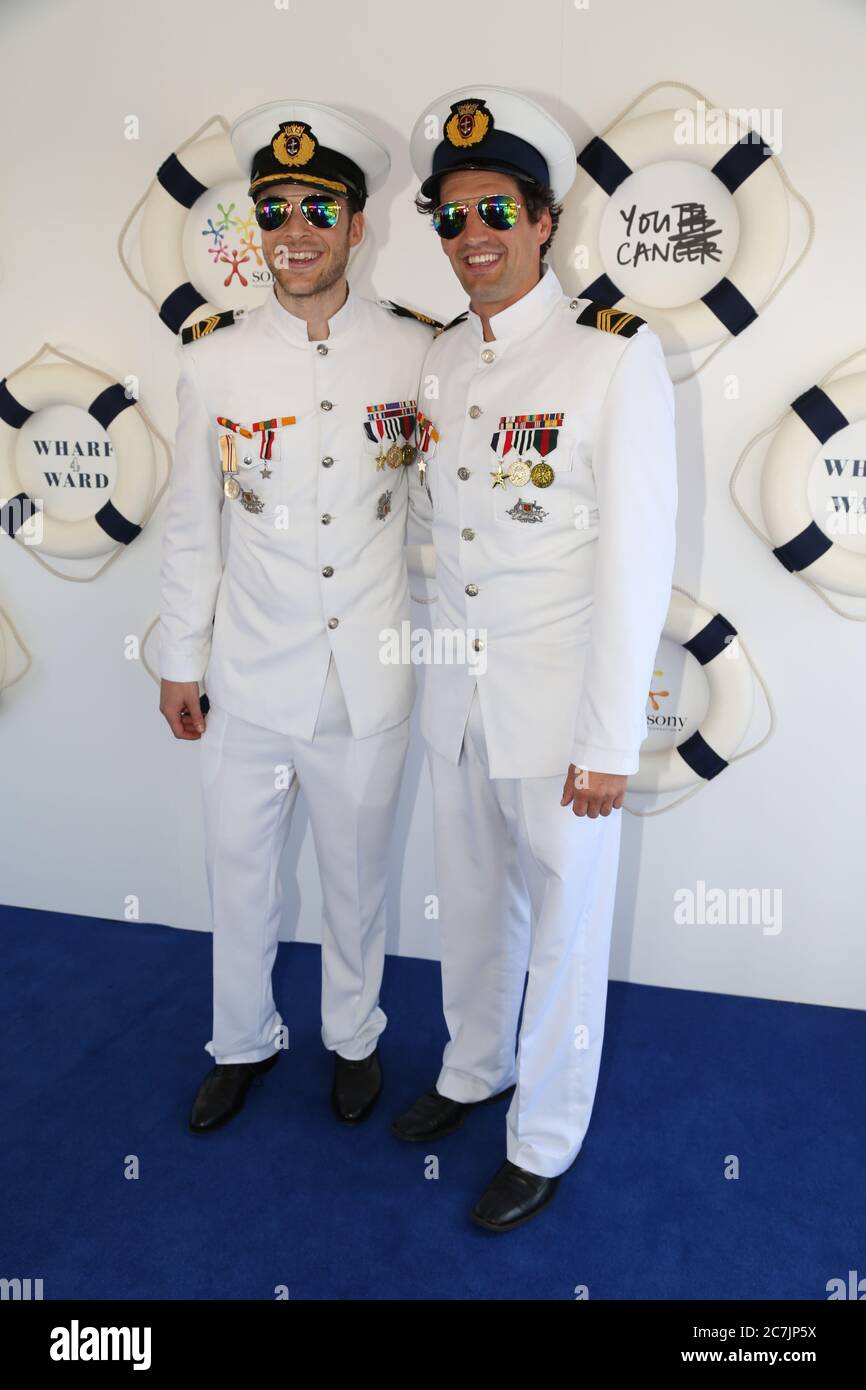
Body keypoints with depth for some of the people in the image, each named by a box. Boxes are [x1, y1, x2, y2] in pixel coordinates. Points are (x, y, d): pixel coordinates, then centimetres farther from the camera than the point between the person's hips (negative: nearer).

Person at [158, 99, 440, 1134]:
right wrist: (180, 662, 5)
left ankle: (353, 1035, 42)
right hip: (251, 672, 1)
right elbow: (190, 527, 3)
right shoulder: (212, 361, -2)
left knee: (356, 873, 16)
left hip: (371, 675, 0)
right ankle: (244, 1041, 41)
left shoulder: (417, 352, -4)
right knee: (239, 871, 15)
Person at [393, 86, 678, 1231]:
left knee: (562, 925, 10)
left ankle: (544, 1142, 33)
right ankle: (476, 1069, 46)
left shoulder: (616, 355, -11)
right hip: (456, 693, 6)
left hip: (559, 704, -5)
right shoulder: (441, 360, 8)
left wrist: (608, 745, -16)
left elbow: (636, 563, -15)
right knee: (471, 902, 21)